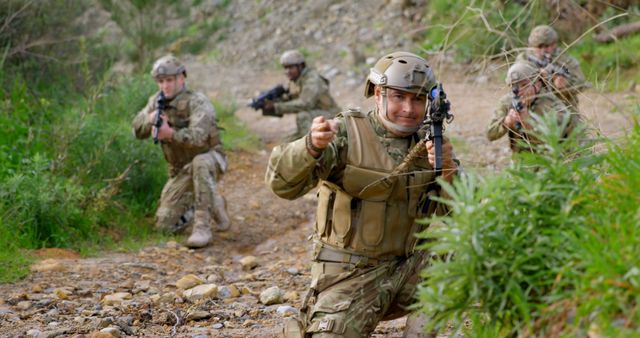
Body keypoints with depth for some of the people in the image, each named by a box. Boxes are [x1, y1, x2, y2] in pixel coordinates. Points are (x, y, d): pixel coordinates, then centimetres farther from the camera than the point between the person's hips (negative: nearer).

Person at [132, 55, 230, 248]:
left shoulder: (197, 102, -19)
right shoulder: (157, 101, 0)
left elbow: (197, 137, -35)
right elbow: (137, 131, -4)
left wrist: (170, 133, -52)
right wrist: (150, 119, -26)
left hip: (210, 161, -6)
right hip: (181, 171, 6)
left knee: (200, 163, -42)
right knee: (165, 224, -3)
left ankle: (202, 228, -33)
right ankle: (213, 204, 22)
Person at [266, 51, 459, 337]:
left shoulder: (429, 141, 2)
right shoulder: (347, 133, -11)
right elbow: (282, 183, -23)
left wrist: (448, 171, -23)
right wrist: (311, 146, -43)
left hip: (408, 267, 4)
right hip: (350, 273, -4)